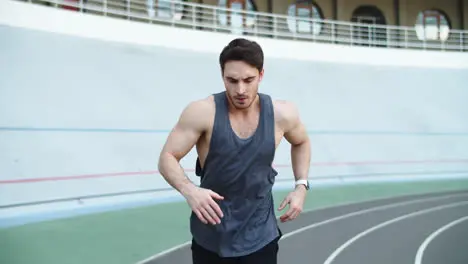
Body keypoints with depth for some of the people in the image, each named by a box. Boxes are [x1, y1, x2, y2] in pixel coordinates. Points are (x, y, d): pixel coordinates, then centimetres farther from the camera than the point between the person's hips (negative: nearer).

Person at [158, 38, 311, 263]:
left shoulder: (282, 114, -8)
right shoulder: (202, 112, -16)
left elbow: (301, 142, 14)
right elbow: (167, 158, -13)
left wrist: (301, 185, 1)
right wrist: (189, 190, -32)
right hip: (209, 237, -1)